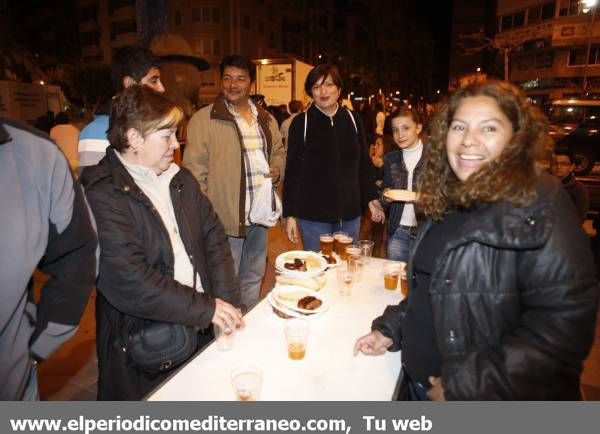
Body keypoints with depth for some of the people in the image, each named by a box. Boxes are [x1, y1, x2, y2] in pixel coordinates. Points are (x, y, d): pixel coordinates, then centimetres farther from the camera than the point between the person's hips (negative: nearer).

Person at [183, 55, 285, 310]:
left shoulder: (266, 119, 11)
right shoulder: (203, 119, -8)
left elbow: (279, 150, 25)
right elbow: (195, 171, -10)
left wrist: (278, 169, 2)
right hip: (224, 219, -6)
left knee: (253, 278, 21)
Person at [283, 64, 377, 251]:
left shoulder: (352, 120, 5)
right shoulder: (301, 123, -4)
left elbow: (364, 164, 11)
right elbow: (292, 171, -3)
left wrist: (371, 198, 5)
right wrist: (289, 214, -5)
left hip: (349, 214, 3)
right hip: (312, 215, -3)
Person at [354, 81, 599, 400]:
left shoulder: (537, 207, -19)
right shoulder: (450, 201, 2)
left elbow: (562, 328, -25)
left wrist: (464, 386, -22)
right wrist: (390, 329, 5)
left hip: (488, 396, -6)